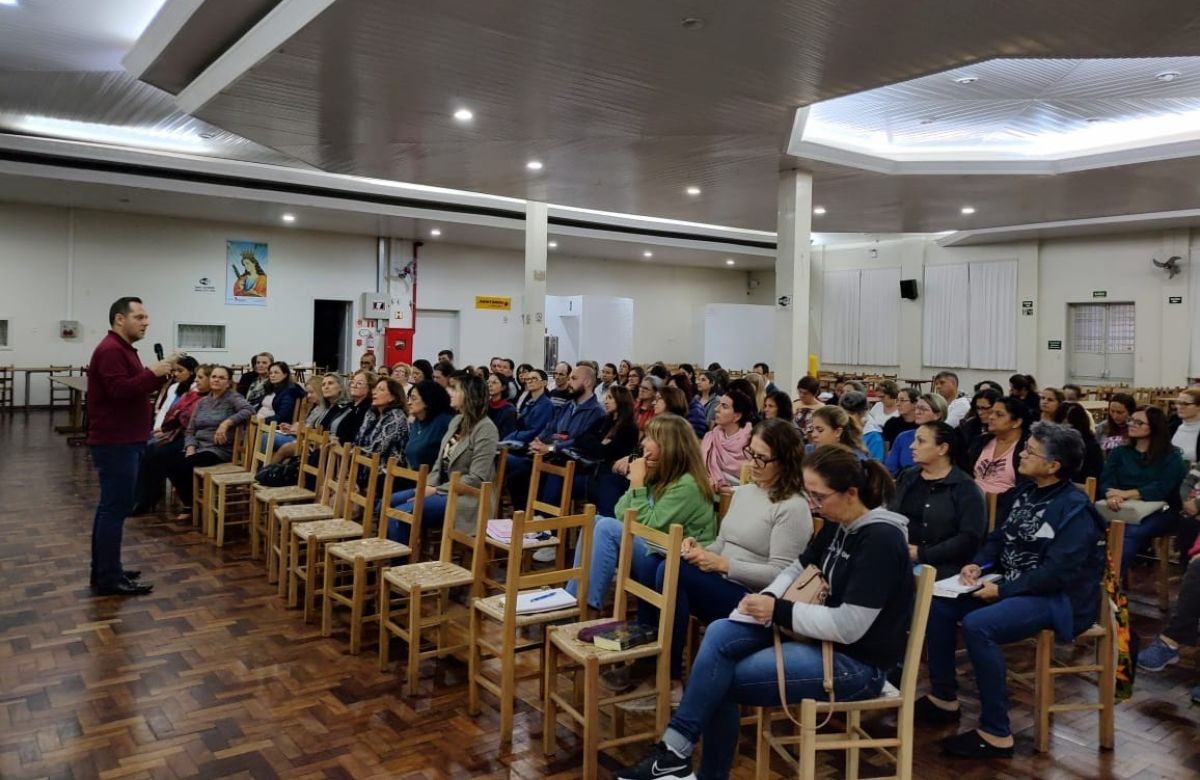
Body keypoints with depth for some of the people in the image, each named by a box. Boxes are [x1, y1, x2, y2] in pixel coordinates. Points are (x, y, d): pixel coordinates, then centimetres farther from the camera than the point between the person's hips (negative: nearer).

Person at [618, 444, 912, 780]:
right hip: (826, 636, 8)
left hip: (858, 662, -8)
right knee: (719, 634, -11)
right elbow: (798, 568, 15)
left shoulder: (880, 540, -23)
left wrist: (778, 611, -20)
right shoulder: (838, 525, 4)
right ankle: (676, 747, -7)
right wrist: (769, 597, -6)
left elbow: (849, 626, -26)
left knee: (719, 679, -16)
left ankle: (676, 751, 3)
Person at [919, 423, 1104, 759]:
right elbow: (1001, 537, 15)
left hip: (1059, 598, -9)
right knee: (939, 604, -3)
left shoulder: (1075, 510, -18)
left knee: (977, 625, -32)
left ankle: (996, 735, -20)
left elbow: (1056, 573, -25)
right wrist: (978, 565, -4)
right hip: (1013, 586, 9)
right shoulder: (1027, 492, 8)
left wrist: (1002, 590, -22)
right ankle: (944, 698, 10)